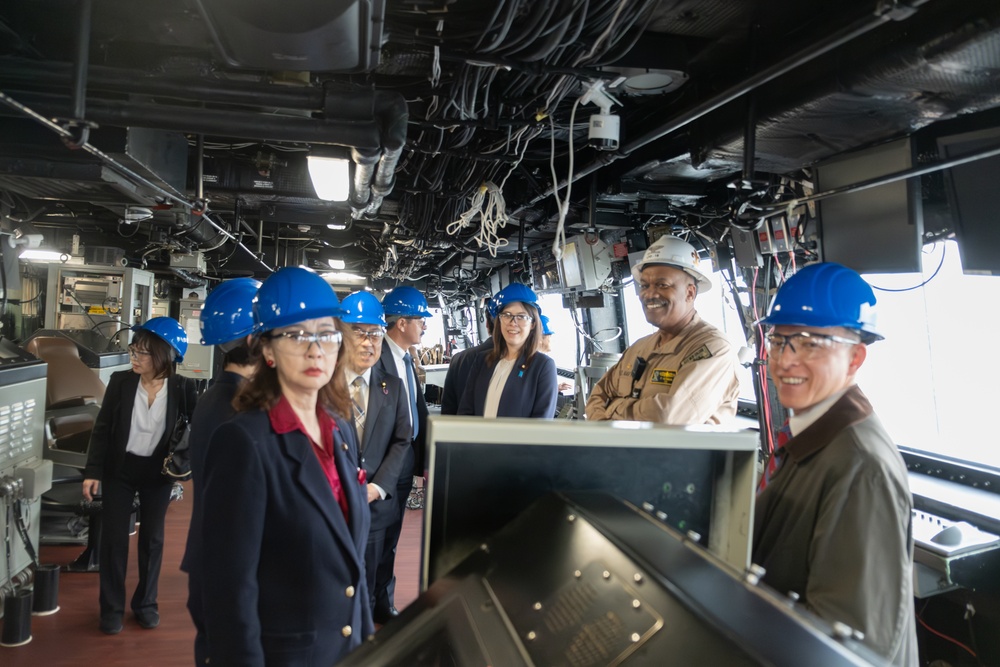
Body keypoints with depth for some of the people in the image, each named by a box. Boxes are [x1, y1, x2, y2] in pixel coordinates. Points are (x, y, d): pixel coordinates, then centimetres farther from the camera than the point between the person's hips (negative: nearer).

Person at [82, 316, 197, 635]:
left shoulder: (182, 388, -12)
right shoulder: (120, 381, -9)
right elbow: (102, 429, -4)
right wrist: (93, 472, -7)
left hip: (158, 474, 0)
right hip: (119, 470, 1)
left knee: (152, 538, 12)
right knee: (114, 537, 6)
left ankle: (146, 603, 29)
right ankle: (112, 607, 22)